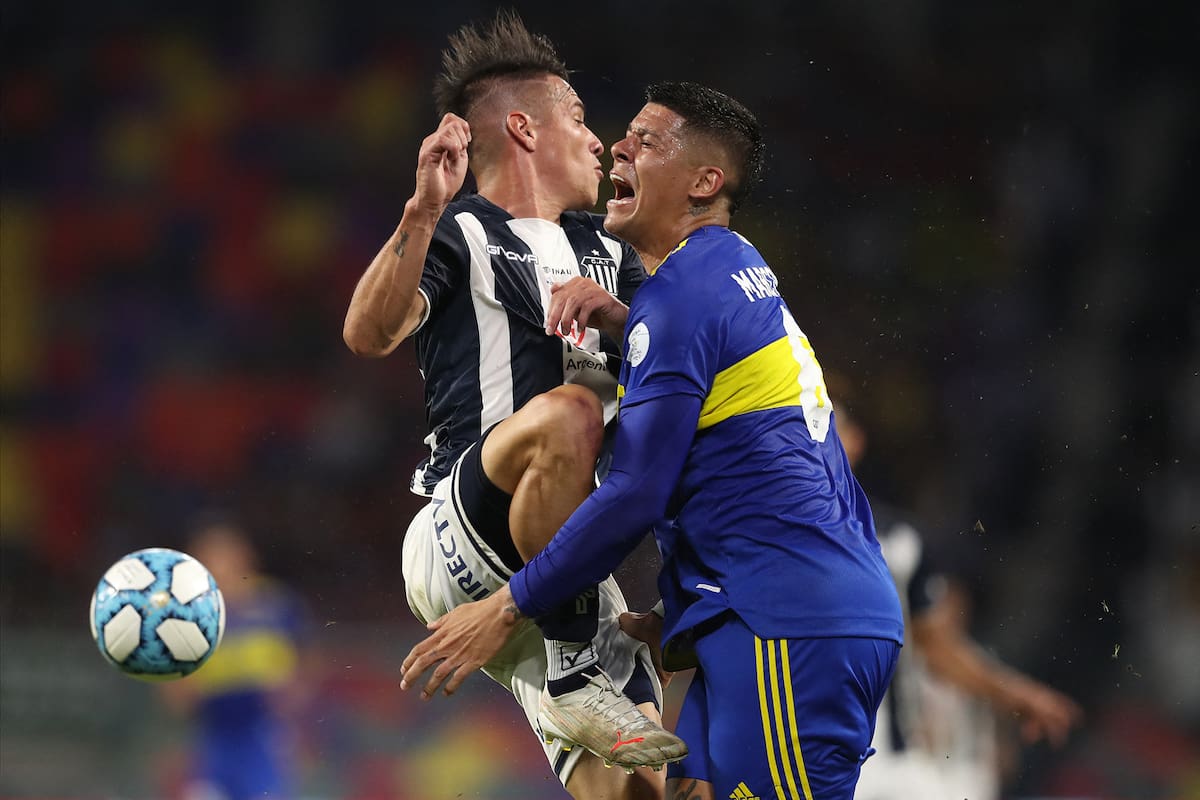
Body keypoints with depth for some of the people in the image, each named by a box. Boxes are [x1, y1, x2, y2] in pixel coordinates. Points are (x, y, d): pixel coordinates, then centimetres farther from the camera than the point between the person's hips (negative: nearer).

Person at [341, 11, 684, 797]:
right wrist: (425, 210, -23)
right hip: (459, 546, -6)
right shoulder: (456, 233, 6)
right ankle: (575, 673, -29)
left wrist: (611, 313, -5)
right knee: (567, 413, -36)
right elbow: (370, 333, -11)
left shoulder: (605, 252, 26)